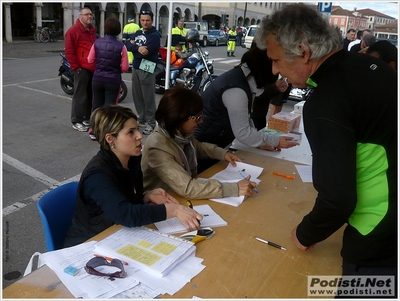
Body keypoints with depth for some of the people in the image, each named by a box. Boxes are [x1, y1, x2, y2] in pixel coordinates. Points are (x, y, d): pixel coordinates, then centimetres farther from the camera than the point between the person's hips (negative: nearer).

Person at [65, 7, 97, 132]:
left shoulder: (92, 31, 19)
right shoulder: (73, 31, -8)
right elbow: (69, 51, -13)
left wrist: (97, 65, 17)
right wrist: (76, 67, -15)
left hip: (93, 69, 8)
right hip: (82, 69, -8)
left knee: (91, 95, 13)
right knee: (80, 96, -5)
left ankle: (88, 118, 24)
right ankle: (76, 121, 3)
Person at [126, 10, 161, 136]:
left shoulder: (154, 35, -7)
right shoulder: (137, 33, 16)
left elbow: (146, 52, -20)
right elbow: (128, 46, 2)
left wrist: (134, 46, -8)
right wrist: (138, 48, -15)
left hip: (146, 69, -8)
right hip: (135, 68, 8)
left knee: (148, 98, -5)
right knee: (137, 96, 13)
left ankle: (151, 123, 2)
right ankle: (142, 119, 25)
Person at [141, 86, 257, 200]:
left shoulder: (183, 132, -6)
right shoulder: (157, 147, -28)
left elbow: (197, 147, 17)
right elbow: (186, 188, -34)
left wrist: (223, 153, 2)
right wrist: (235, 188, -34)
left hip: (183, 199, 7)